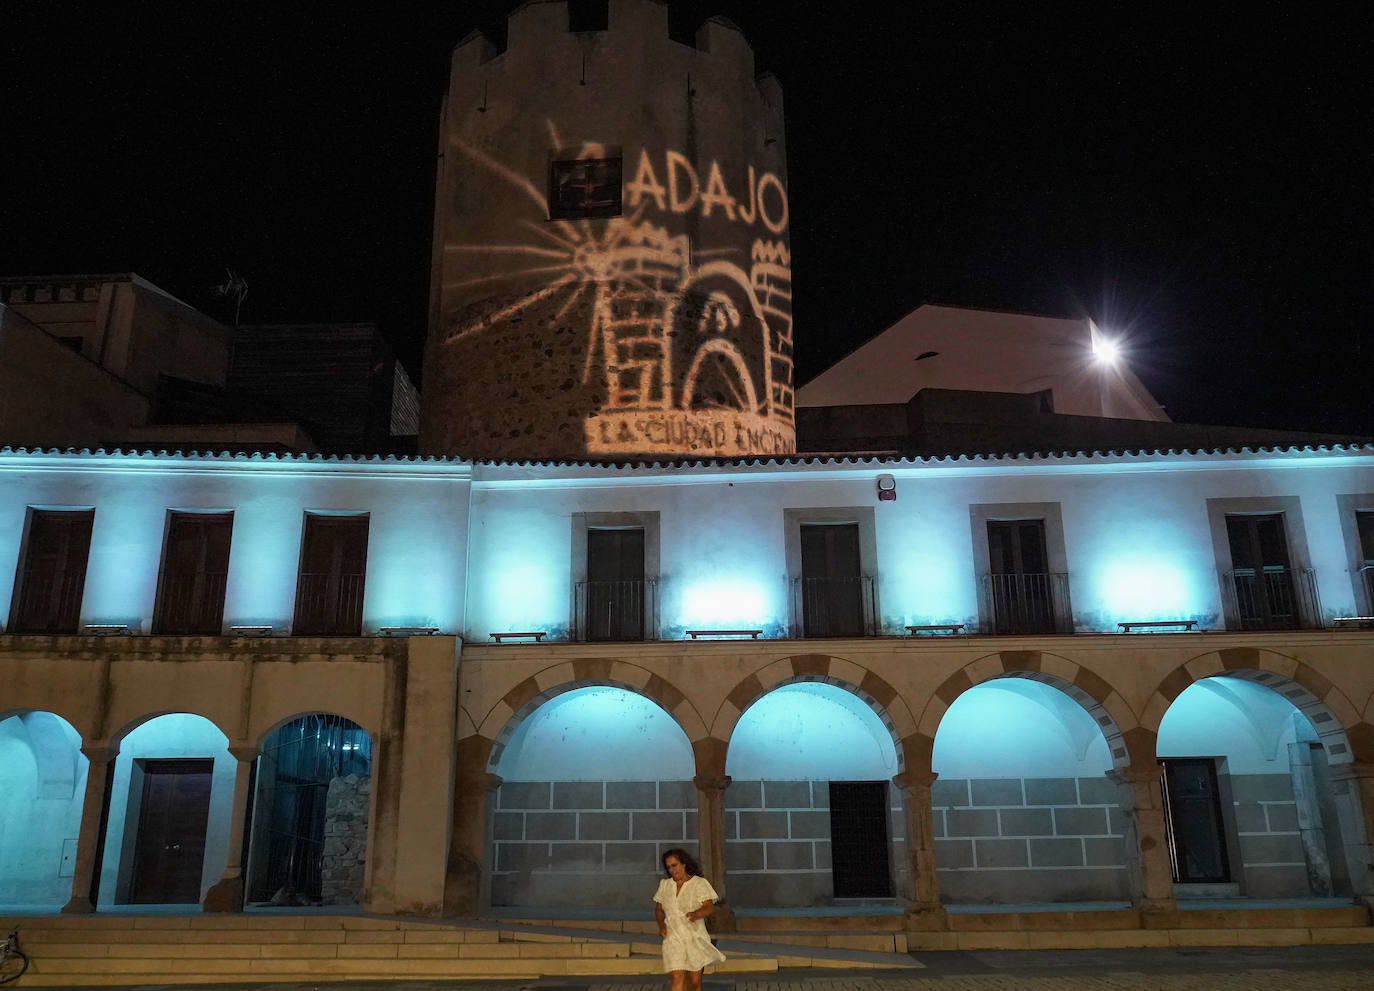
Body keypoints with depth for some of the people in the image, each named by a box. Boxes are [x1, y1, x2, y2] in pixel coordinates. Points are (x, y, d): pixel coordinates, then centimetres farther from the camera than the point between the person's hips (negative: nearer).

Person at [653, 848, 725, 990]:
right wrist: (661, 925, -3)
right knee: (677, 979, -14)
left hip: (695, 938, -1)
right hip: (673, 938, 1)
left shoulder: (700, 883, -4)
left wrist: (697, 913, -37)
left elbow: (710, 907, -15)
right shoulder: (665, 885, 8)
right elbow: (658, 910, 17)